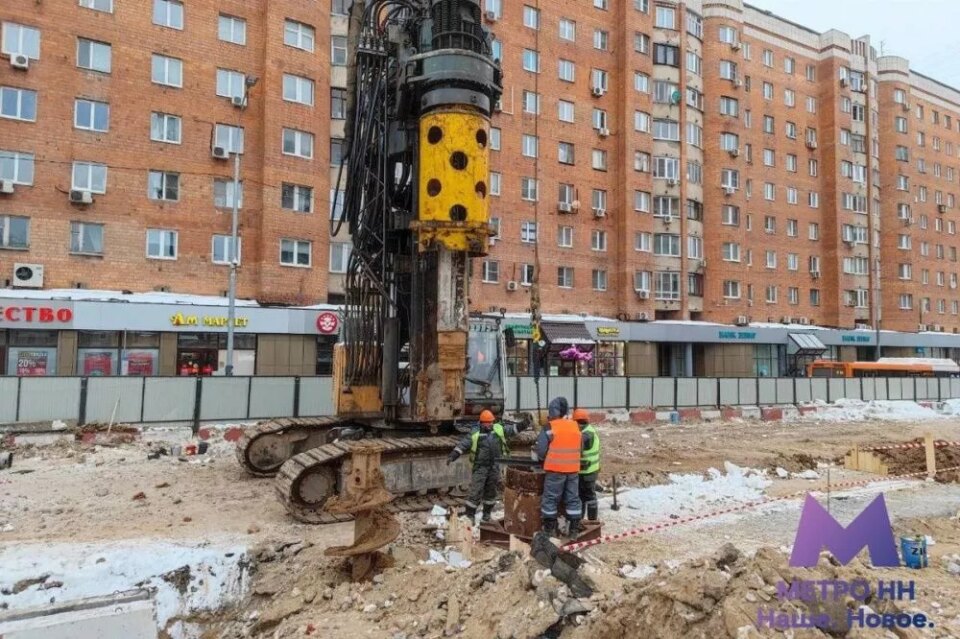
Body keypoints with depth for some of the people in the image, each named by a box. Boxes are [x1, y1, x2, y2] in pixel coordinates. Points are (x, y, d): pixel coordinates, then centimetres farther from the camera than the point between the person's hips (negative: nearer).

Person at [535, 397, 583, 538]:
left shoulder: (550, 427, -10)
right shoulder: (576, 427, 7)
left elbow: (541, 449, -10)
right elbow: (580, 447, 16)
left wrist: (543, 459, 10)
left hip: (555, 469, -5)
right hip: (573, 468, 5)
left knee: (551, 498, 5)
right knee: (573, 498, 12)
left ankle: (550, 529, 8)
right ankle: (574, 530, 14)